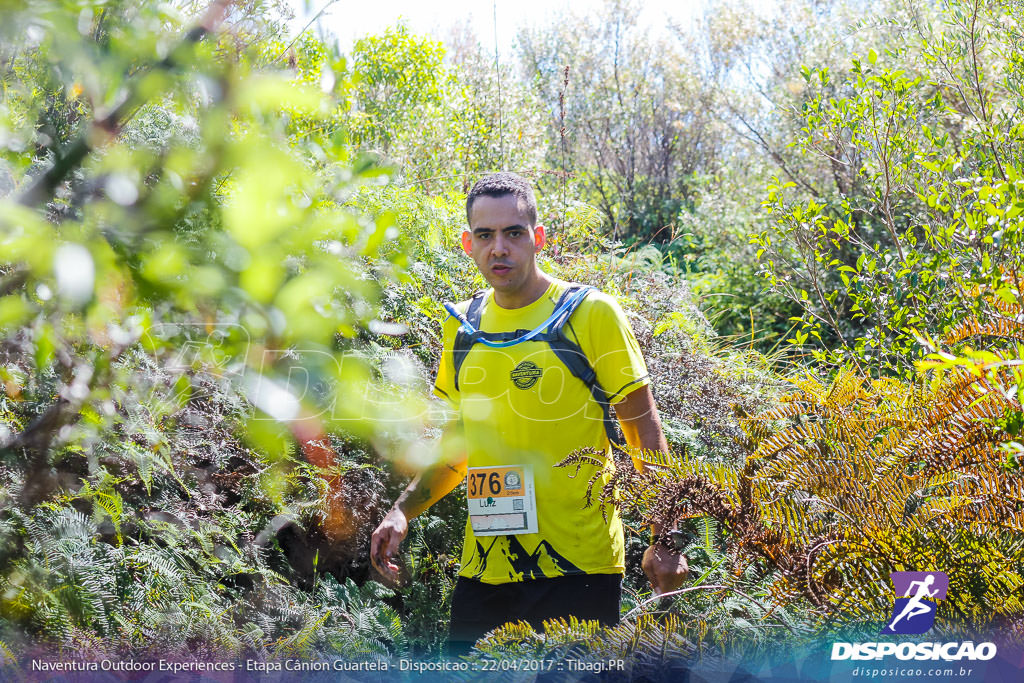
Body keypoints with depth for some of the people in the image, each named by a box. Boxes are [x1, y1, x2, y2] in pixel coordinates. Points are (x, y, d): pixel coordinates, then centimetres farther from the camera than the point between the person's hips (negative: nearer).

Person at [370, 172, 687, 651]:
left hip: (576, 568, -4)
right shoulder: (461, 325, 10)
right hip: (482, 571, 5)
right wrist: (403, 510, 7)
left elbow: (645, 430, -4)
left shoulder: (591, 313, -5)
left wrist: (663, 541, -11)